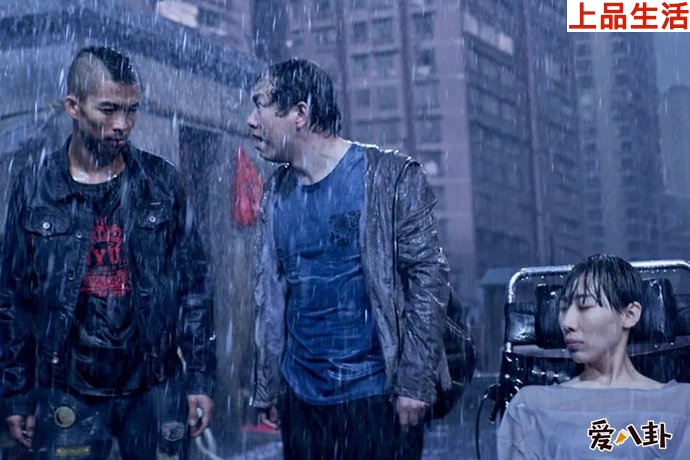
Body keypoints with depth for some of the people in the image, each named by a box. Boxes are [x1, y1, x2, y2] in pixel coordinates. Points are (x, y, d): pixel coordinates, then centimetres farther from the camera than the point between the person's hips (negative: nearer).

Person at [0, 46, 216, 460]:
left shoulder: (162, 183, -1)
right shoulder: (35, 187, -2)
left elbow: (194, 282, 1)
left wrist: (200, 377, -1)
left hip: (156, 387, 1)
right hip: (67, 393, 0)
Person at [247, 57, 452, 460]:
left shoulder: (390, 176, -7)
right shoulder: (278, 193, 7)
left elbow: (429, 276, -9)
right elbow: (270, 295, 11)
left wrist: (414, 382, -14)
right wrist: (267, 389, 8)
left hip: (377, 394, -4)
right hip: (300, 397, 5)